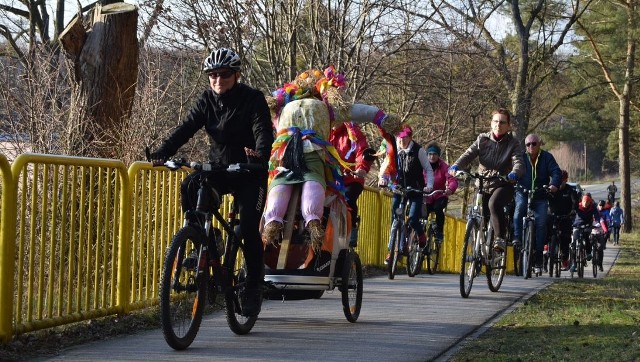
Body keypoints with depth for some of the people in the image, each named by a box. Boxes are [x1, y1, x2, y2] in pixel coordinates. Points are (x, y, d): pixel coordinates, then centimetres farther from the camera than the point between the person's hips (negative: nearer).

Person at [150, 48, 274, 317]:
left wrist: (260, 154, -48)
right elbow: (186, 128, -9)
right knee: (190, 186, -28)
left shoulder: (253, 99, -10)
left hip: (249, 175, -4)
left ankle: (254, 286, 0)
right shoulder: (207, 100, 2)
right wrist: (161, 154, -26)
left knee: (249, 229, -16)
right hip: (218, 169, 4)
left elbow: (264, 131, -24)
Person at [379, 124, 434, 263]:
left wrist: (429, 185, -21)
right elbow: (386, 165, -4)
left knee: (413, 220, -15)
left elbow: (428, 169, -6)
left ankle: (422, 236, 17)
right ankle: (391, 250, 5)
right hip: (398, 188, 3)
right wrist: (383, 178, -24)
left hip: (415, 190, -3)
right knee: (395, 220, -2)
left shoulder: (418, 150, -8)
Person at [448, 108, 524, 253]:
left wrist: (514, 174, -42)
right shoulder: (482, 139, 5)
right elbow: (469, 155, -7)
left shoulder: (513, 143, -2)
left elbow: (519, 162, -18)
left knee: (494, 204, -34)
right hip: (483, 185, 4)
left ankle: (500, 239, -30)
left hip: (503, 185, -4)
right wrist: (455, 166, -28)